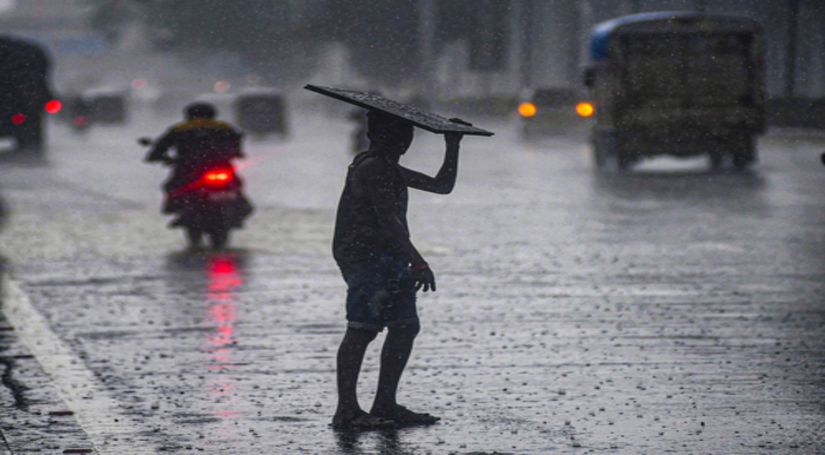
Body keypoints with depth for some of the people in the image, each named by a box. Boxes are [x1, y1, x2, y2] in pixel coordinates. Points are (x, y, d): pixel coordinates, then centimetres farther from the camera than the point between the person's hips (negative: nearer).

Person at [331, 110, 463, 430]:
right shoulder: (372, 168, -13)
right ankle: (346, 410, -14)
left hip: (389, 259, 11)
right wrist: (418, 263, -27)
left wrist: (452, 147, 17)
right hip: (365, 257, -11)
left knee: (405, 326, 8)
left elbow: (442, 185, 27)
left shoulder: (389, 169, 20)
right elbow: (388, 222, -23)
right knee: (362, 329, -13)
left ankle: (385, 405, 12)